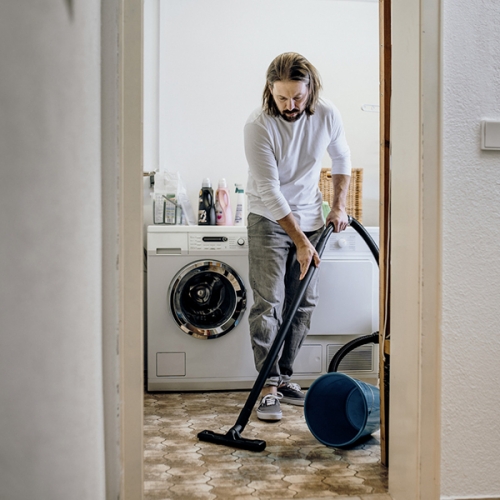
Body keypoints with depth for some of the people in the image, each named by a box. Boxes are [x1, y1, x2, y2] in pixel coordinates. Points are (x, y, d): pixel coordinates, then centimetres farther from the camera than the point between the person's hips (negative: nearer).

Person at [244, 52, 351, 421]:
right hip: (270, 221, -4)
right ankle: (269, 385, -1)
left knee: (304, 303, 7)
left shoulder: (327, 115, -8)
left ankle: (284, 376, 20)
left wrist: (339, 205, 1)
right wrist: (300, 241, -25)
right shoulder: (258, 125, -21)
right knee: (269, 303, -9)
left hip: (311, 219, 5)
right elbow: (269, 191, -22)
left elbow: (342, 159, 11)